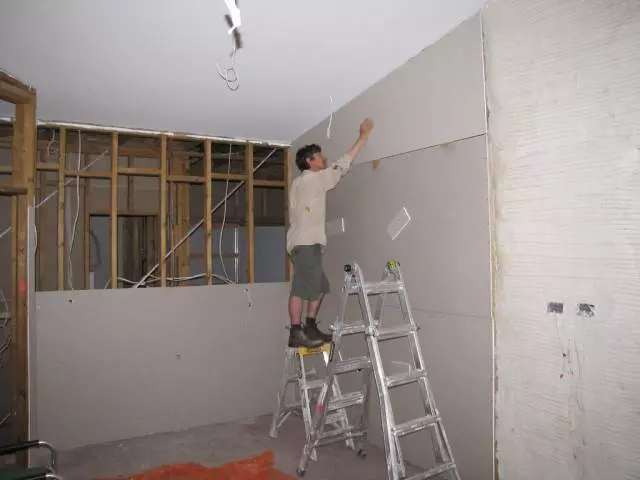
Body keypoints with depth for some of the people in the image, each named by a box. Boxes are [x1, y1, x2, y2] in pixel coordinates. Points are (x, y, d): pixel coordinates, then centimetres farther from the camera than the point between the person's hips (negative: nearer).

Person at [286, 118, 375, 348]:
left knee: (319, 287, 13)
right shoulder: (313, 179, -6)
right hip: (306, 243, -10)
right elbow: (343, 164, -5)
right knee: (302, 288, -10)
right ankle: (296, 333, -9)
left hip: (305, 242, 10)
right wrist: (364, 135, 2)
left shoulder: (299, 182, 22)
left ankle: (310, 327, 17)